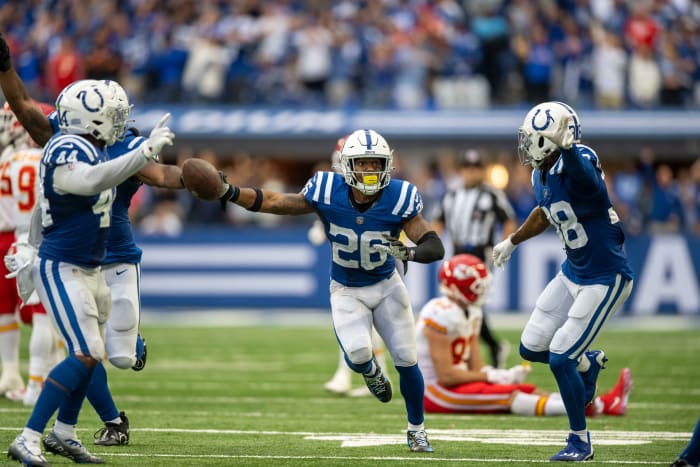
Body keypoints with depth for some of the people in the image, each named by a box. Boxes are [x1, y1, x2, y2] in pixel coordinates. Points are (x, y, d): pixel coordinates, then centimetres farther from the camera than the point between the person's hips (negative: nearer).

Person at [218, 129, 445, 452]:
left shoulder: (399, 200, -23)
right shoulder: (327, 193, -22)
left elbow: (435, 247, -27)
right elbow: (274, 202, -16)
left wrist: (408, 253, -48)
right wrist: (230, 193, -27)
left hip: (386, 285, 1)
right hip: (346, 291, -1)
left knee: (406, 360, 1)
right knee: (357, 354, -24)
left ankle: (416, 429, 25)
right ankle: (371, 371, 16)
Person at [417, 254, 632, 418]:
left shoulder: (471, 312, 11)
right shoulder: (442, 315, -21)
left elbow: (476, 367, 10)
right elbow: (445, 375, -24)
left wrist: (502, 375, -11)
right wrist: (493, 376, -18)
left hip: (452, 384, 9)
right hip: (433, 391, -9)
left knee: (527, 390, -4)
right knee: (507, 396, -24)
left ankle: (601, 404, -16)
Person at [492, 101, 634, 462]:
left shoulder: (577, 165, -25)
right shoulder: (541, 177, 1)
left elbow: (581, 172, -53)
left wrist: (565, 145, -73)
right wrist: (512, 242, 36)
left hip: (605, 279, -8)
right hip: (572, 273, 8)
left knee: (560, 360, -8)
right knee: (531, 348, 11)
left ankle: (580, 442, 11)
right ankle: (588, 363, 40)